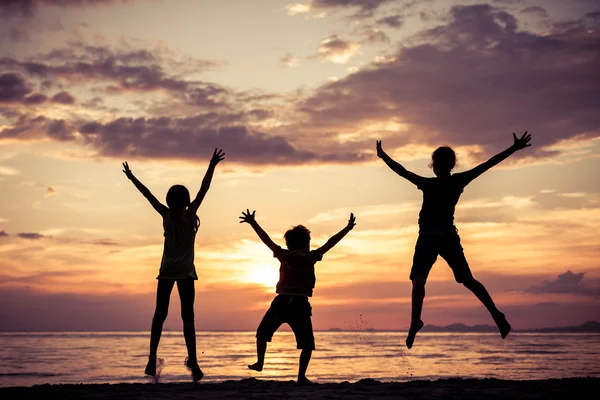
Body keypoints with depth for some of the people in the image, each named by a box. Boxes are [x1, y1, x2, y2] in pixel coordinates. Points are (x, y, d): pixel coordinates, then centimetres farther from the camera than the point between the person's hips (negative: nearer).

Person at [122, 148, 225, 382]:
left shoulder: (166, 215, -2)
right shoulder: (190, 215, -8)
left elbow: (148, 195, 7)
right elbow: (203, 190, -10)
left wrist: (131, 177, 15)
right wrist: (212, 166, -9)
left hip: (166, 272, 3)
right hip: (185, 272, -3)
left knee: (160, 314, 8)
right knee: (187, 317, -6)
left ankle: (152, 357, 0)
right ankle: (192, 359, -15)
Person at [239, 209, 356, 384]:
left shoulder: (285, 256, 3)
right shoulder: (310, 257, 1)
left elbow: (267, 239, 8)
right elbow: (330, 243, 6)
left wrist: (252, 222, 15)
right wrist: (348, 228, 13)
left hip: (281, 302, 1)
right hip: (301, 304, -1)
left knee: (263, 332, 24)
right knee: (307, 344, 7)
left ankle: (260, 363, 24)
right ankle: (301, 376, -4)